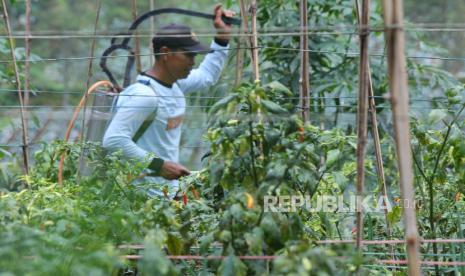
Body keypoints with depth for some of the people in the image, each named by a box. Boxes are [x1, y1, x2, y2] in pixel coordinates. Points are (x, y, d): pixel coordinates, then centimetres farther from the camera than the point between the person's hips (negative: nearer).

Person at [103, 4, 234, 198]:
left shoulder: (175, 84, 10)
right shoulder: (144, 94, -20)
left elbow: (207, 75, 31)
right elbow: (113, 141, -26)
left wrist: (223, 36, 22)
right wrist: (158, 165, -24)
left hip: (170, 191, 9)